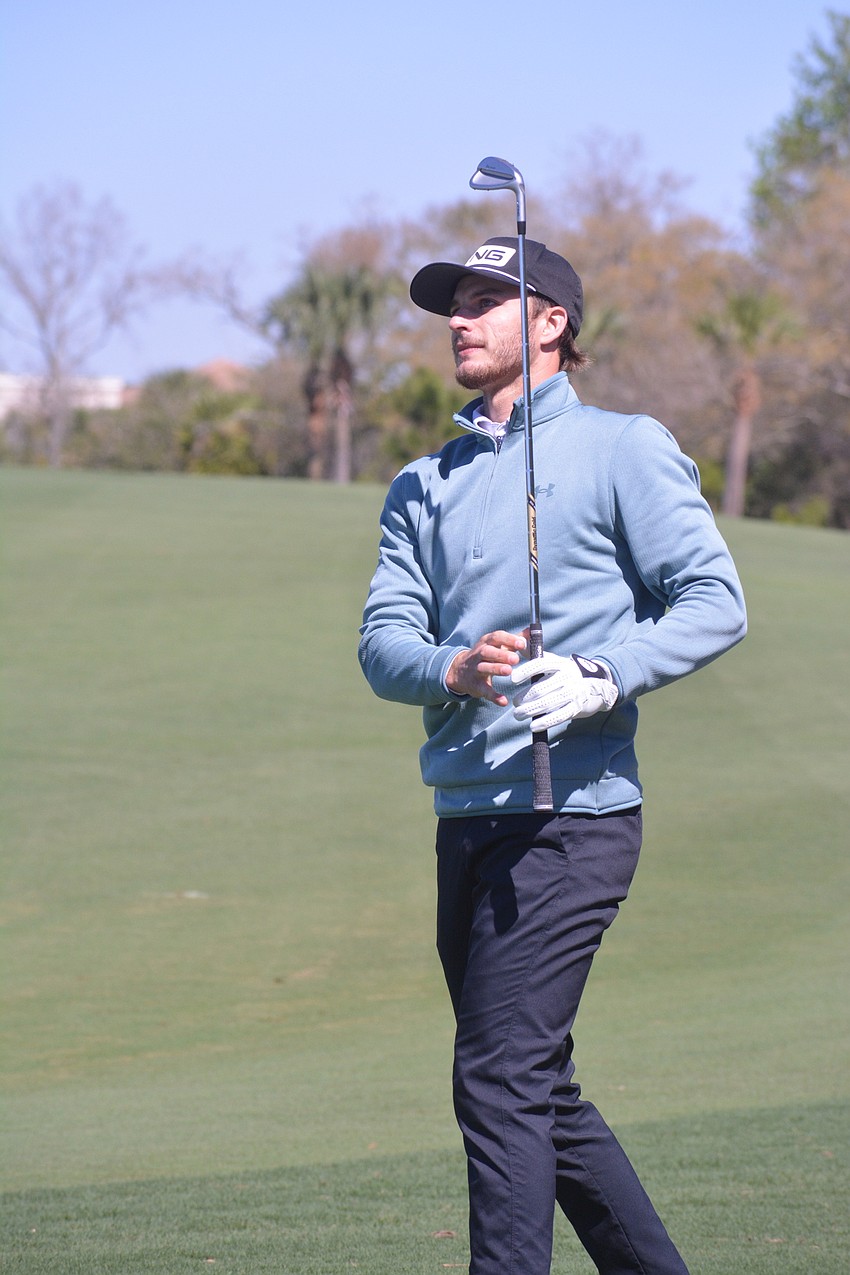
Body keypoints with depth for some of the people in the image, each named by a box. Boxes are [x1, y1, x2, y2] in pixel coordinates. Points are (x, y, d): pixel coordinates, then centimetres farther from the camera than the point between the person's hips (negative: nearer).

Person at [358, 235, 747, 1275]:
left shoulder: (623, 450, 0)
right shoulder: (424, 487, 18)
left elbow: (714, 602, -7)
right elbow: (383, 642, 6)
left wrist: (603, 677, -22)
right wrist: (455, 669, -16)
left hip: (573, 817, -7)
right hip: (466, 820, 7)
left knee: (501, 1080, -14)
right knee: (541, 1094, 12)